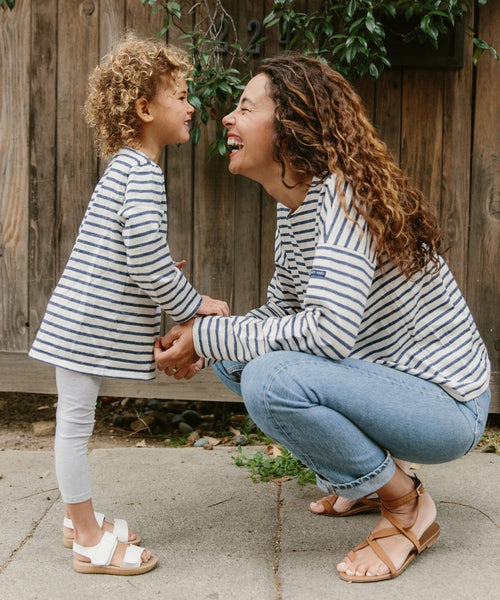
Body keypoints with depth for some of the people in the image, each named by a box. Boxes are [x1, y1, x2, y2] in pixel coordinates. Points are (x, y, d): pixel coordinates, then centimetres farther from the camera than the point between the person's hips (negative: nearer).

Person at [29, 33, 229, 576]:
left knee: (75, 423, 17)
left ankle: (81, 521, 30)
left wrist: (165, 283, 23)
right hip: (86, 323, -10)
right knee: (75, 423, 0)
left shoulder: (125, 168, 16)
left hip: (81, 321, 10)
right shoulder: (142, 174, -17)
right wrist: (194, 307, -10)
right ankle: (89, 543, 9)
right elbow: (147, 261, -22)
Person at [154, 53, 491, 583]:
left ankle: (407, 504, -7)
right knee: (233, 357, 7)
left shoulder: (345, 193, -23)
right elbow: (282, 311, 11)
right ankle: (366, 475, 17)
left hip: (444, 402, -9)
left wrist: (207, 335, -24)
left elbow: (328, 330, -33)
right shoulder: (293, 202, 6)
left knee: (270, 378, -30)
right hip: (382, 380, 9)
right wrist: (200, 340, -6)